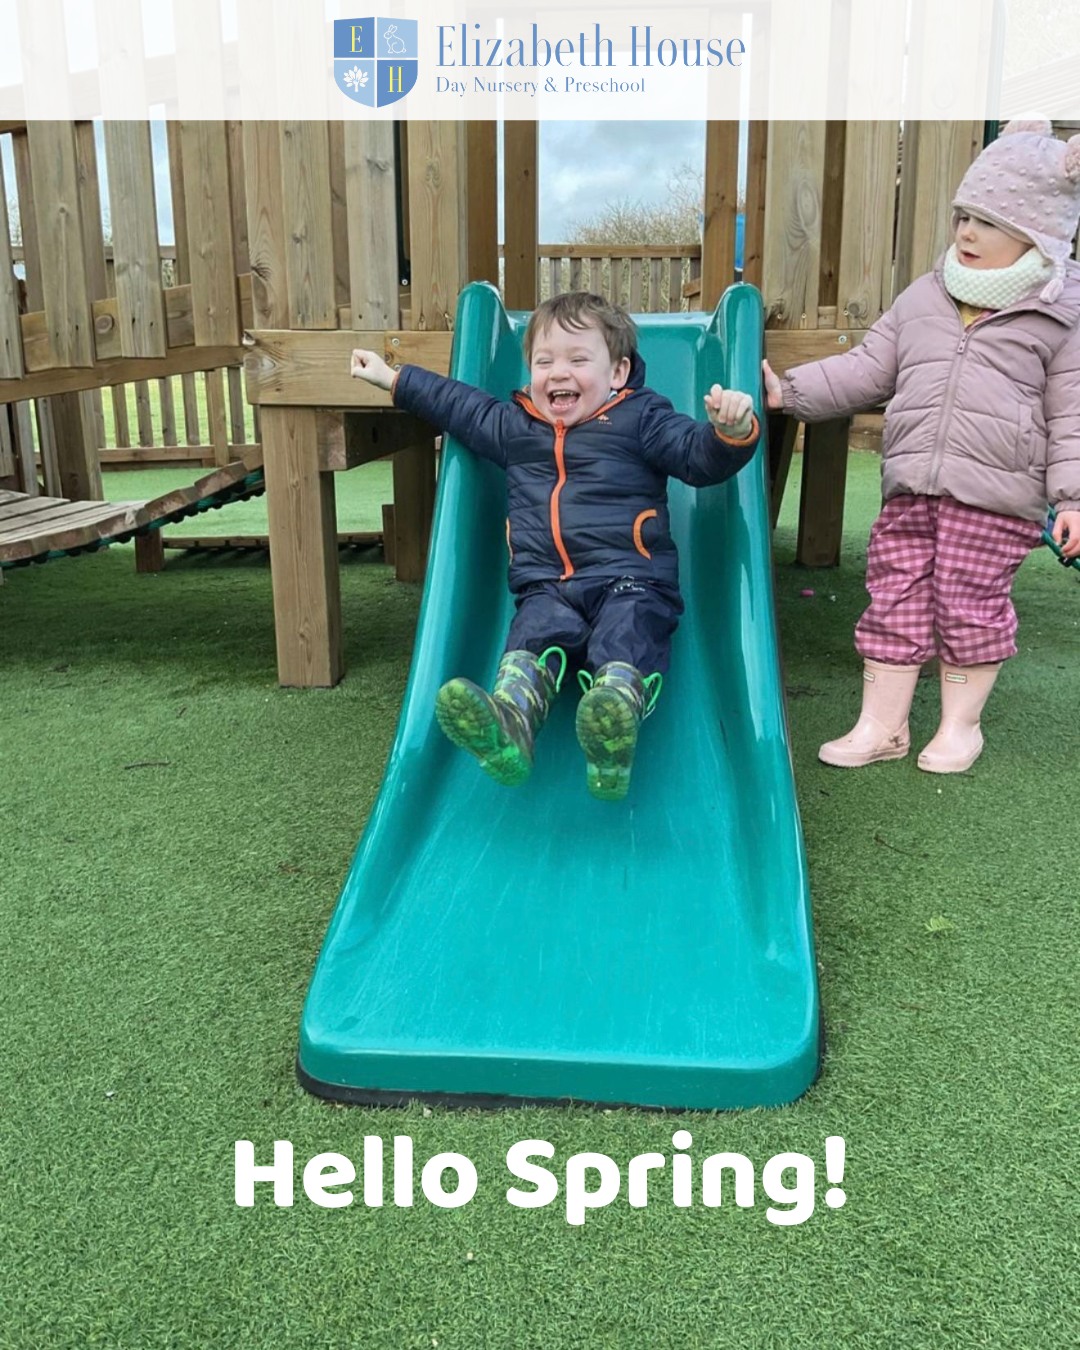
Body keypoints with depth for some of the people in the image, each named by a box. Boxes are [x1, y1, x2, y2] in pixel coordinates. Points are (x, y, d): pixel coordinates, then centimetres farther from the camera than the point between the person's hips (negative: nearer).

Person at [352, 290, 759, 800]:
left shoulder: (642, 419, 11)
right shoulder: (512, 424, 24)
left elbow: (700, 457, 1)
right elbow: (456, 403, 38)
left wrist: (730, 432, -21)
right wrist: (395, 379, 43)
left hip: (629, 580, -3)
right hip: (546, 585, 3)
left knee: (625, 639, -34)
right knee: (536, 629, -31)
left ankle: (612, 733, -61)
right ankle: (509, 717, -58)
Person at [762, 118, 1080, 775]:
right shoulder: (924, 297, 12)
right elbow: (866, 370, 14)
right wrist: (791, 389, 4)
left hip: (997, 500, -4)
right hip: (910, 488, 4)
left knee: (970, 607, 3)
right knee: (895, 601, 6)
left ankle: (960, 725, 23)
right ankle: (881, 725, 18)